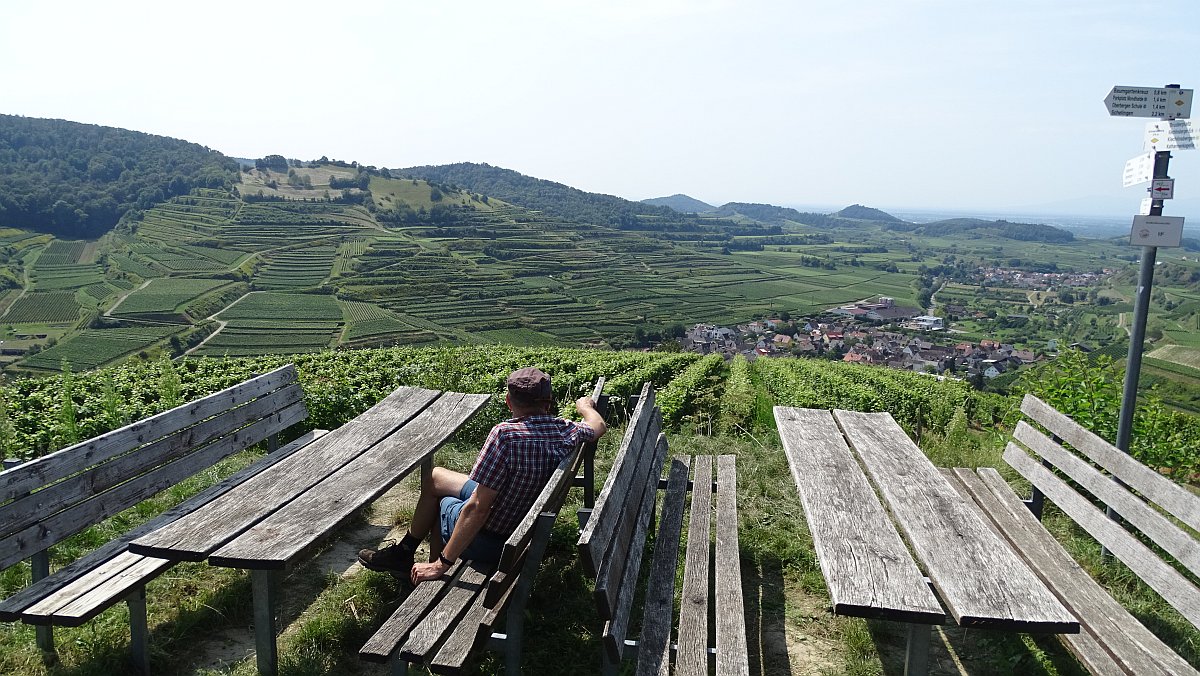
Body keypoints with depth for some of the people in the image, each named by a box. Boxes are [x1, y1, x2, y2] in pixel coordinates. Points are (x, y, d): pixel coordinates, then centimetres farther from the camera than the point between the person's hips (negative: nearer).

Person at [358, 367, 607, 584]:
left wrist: (442, 564, -21)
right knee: (435, 476, 24)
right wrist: (585, 406, 33)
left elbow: (477, 509, -30)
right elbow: (598, 426, 12)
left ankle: (403, 554, 40)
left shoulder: (505, 434, -31)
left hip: (490, 540, -6)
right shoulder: (566, 431, -12)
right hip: (529, 528, 6)